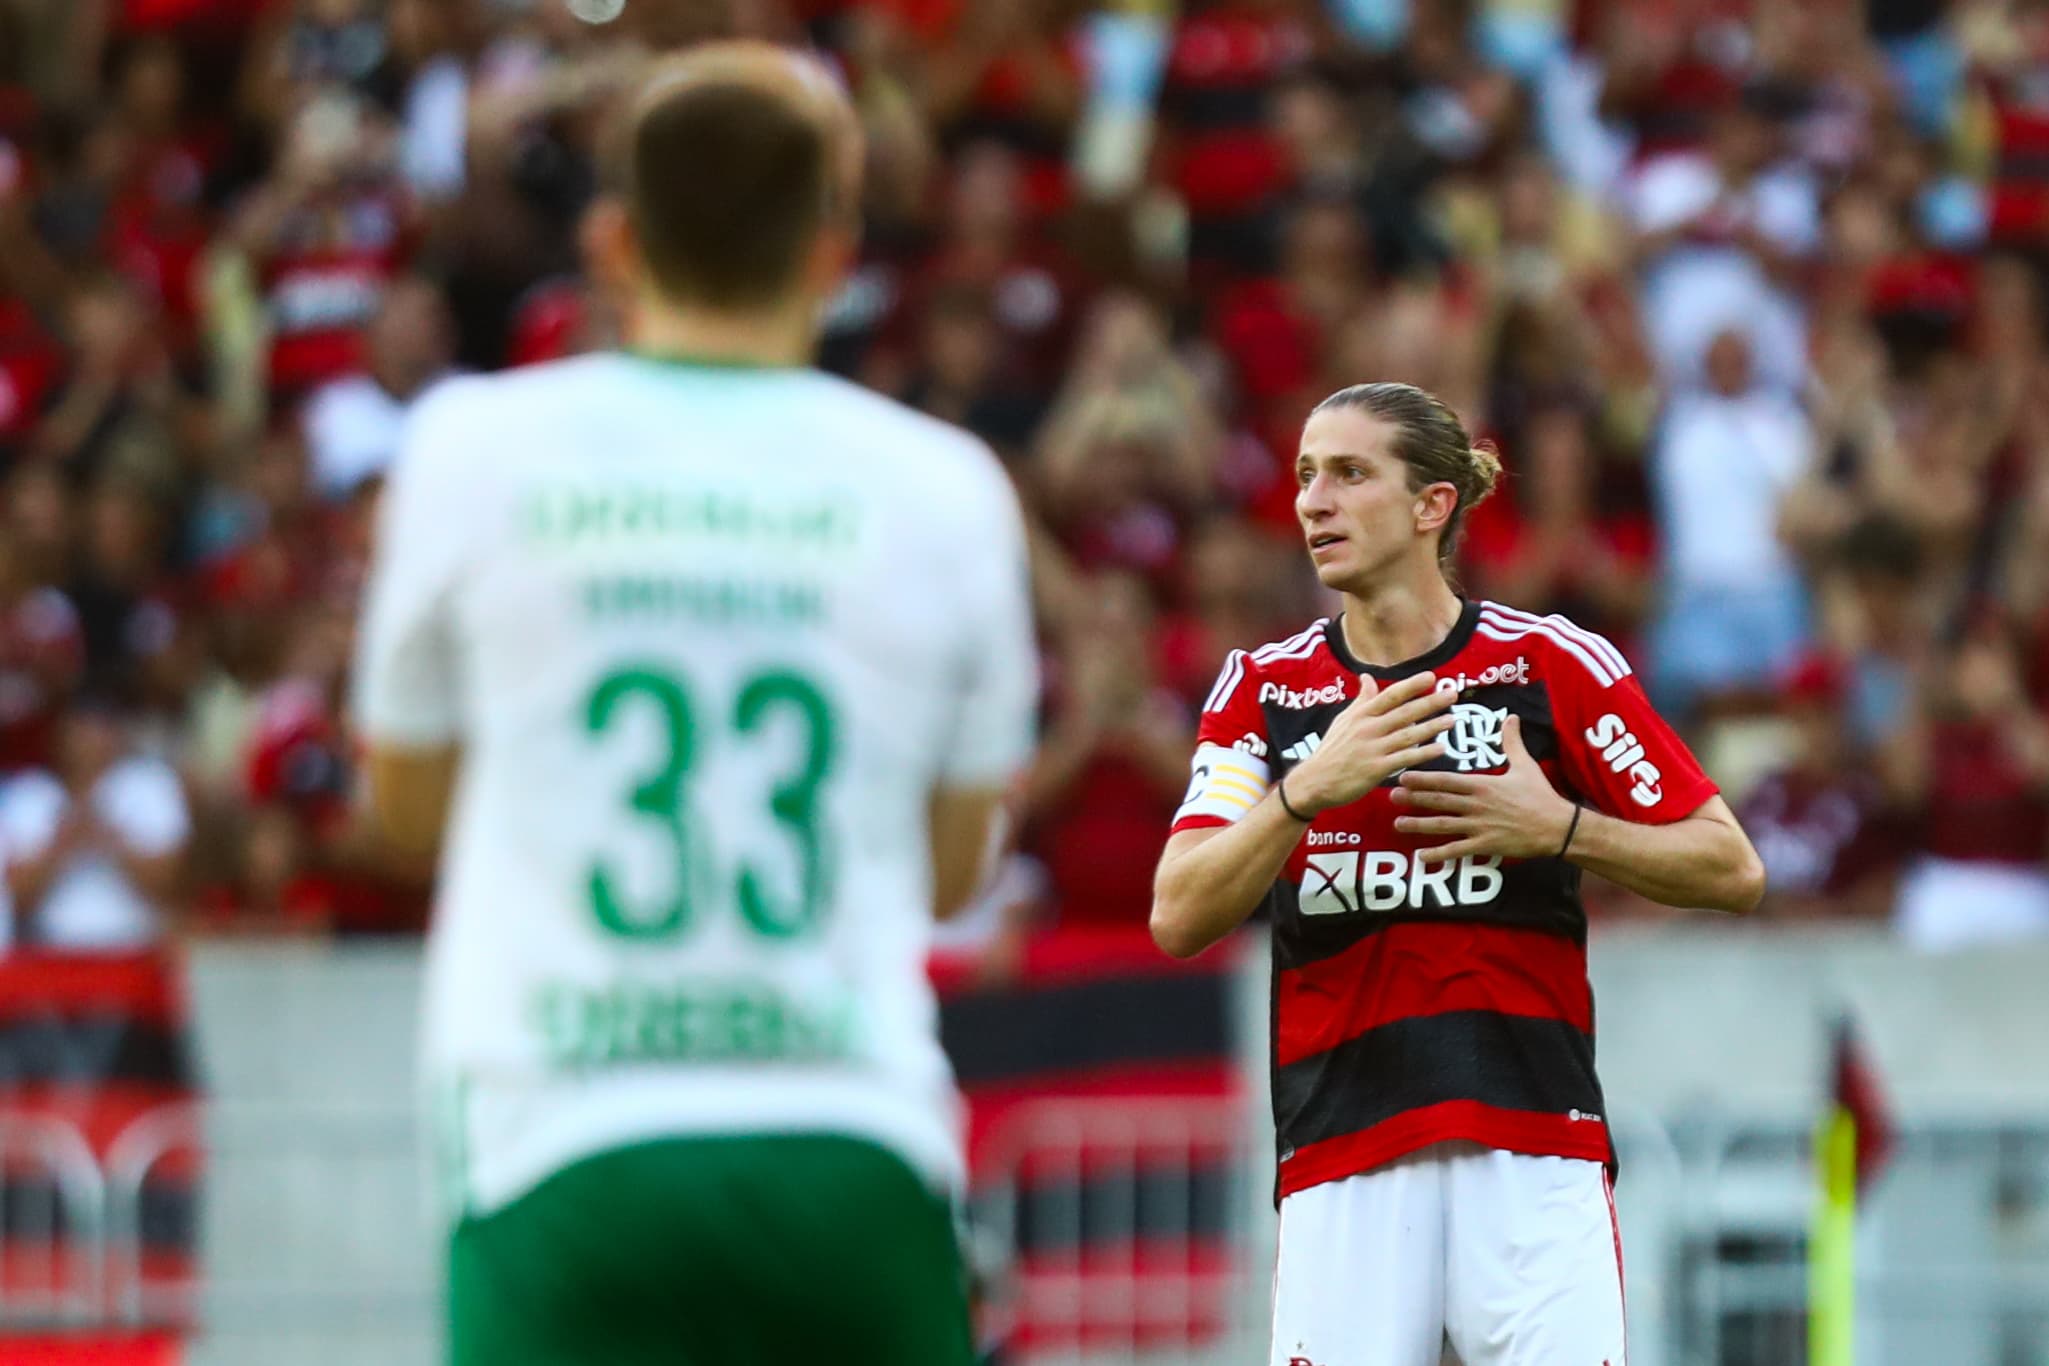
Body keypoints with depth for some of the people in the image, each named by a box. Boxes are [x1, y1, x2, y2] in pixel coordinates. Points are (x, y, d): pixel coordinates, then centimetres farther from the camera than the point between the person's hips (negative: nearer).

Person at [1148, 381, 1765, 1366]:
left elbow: (1732, 870, 5)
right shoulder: (1266, 687, 10)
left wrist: (1557, 827, -10)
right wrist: (1310, 788, -16)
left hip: (1533, 1148, -2)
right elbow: (1177, 920, -2)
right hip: (1342, 1163, 2)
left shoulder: (1553, 664, 4)